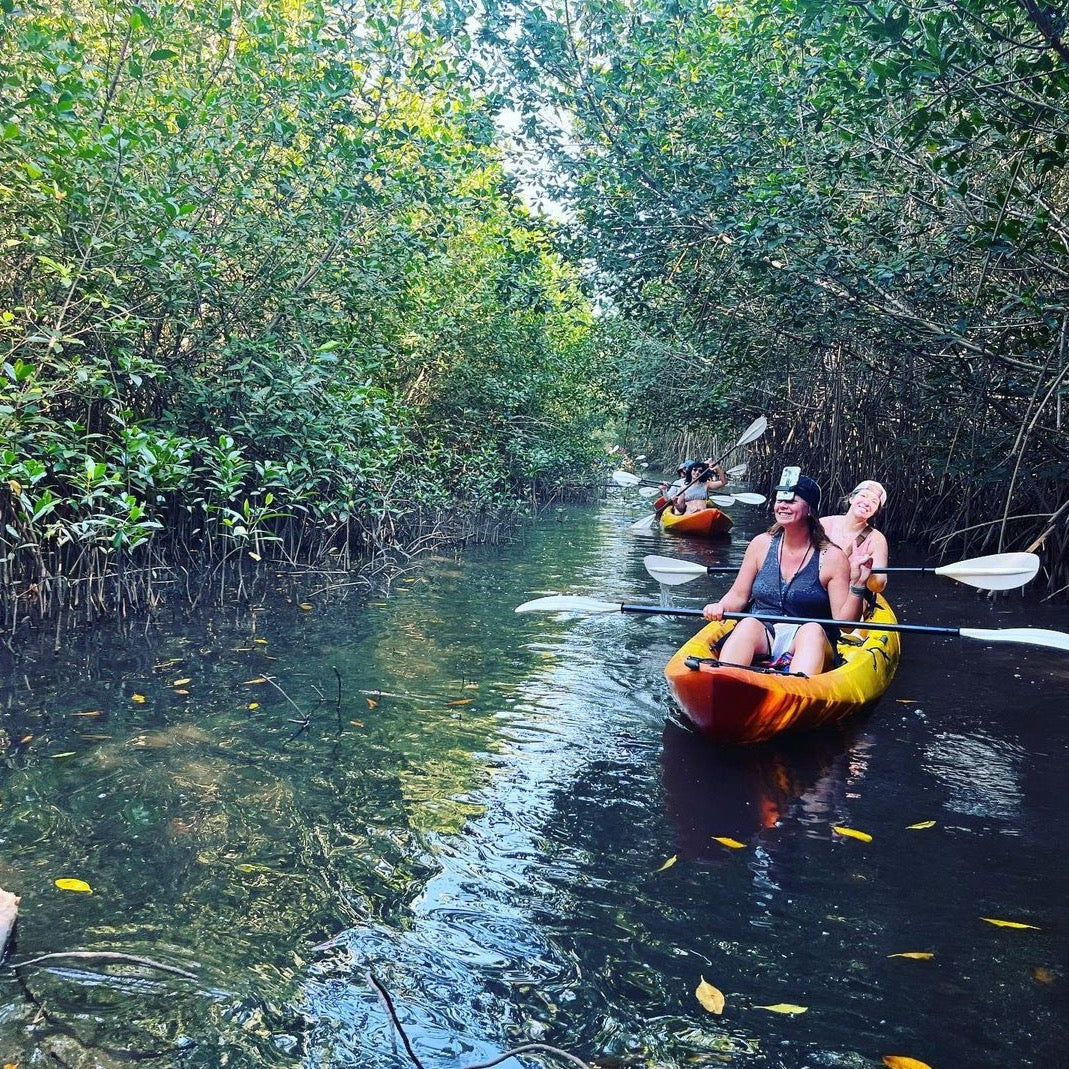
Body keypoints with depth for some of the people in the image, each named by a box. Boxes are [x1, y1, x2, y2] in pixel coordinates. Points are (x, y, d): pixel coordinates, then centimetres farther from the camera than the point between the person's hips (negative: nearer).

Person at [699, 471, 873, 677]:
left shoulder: (832, 557, -1)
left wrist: (857, 586, -18)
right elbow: (739, 595, 12)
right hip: (761, 637, 2)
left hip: (809, 644, -2)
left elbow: (845, 622, -3)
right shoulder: (762, 544, 8)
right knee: (748, 624, -30)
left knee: (813, 630, -34)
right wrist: (720, 607, -9)